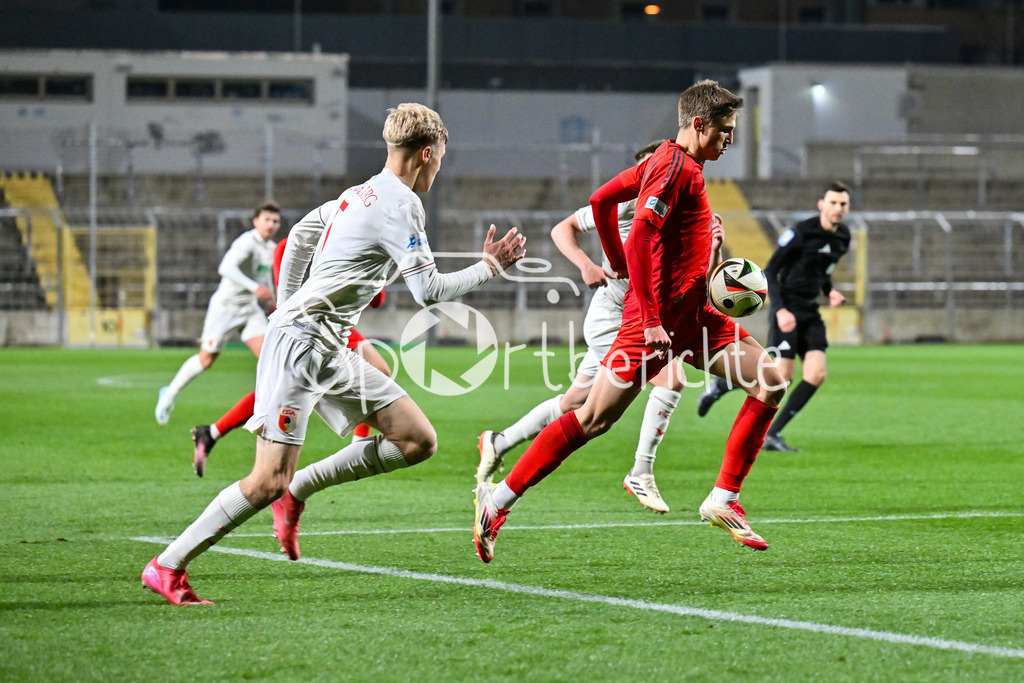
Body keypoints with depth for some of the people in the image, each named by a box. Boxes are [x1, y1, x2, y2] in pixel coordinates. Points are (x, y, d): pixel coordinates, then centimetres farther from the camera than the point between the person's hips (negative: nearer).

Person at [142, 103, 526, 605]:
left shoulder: (359, 195, 15)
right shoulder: (400, 204, -13)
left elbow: (299, 238, 25)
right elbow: (428, 290, -16)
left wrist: (286, 307, 29)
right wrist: (489, 268, -3)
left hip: (331, 352, 10)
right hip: (300, 346, -10)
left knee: (418, 441, 3)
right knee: (269, 481, -14)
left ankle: (296, 491, 8)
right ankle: (167, 567, -6)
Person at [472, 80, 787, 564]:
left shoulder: (667, 162, 15)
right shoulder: (676, 167, -14)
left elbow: (601, 200, 23)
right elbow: (640, 237, -24)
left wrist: (620, 266, 28)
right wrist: (650, 320, -25)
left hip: (693, 315, 10)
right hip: (661, 315, -10)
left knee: (770, 384, -1)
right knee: (593, 419, -7)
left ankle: (723, 501, 2)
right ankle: (497, 500, 2)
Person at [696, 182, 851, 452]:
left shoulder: (843, 237, 8)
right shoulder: (801, 232, -14)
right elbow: (770, 271, -11)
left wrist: (830, 292, 5)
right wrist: (780, 310, -21)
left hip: (810, 313, 7)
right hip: (787, 310, -7)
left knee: (816, 375, -8)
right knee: (782, 377, -12)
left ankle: (772, 435, 0)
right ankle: (719, 386, 12)